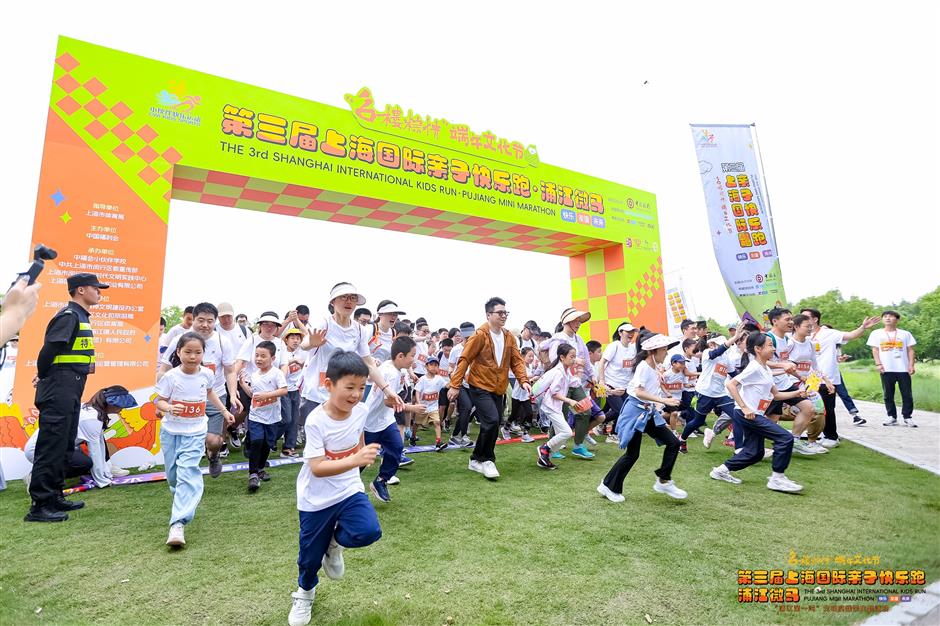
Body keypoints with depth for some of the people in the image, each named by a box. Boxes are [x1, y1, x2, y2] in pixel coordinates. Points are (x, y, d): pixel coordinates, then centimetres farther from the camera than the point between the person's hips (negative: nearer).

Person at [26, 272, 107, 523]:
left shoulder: (81, 317, 16)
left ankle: (54, 497, 25)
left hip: (71, 390, 10)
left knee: (65, 445, 15)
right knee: (51, 446, -5)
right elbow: (48, 349, -19)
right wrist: (43, 376, -5)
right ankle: (39, 506, 3)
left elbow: (71, 351, 16)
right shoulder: (68, 316, -13)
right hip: (59, 389, -10)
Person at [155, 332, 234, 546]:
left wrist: (224, 410, 20)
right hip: (171, 431, 1)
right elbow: (158, 401, -8)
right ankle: (183, 502, 44)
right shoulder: (171, 376, -13)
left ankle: (178, 524, -17)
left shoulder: (207, 374, -6)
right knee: (173, 474, 14)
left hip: (195, 432, 0)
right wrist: (169, 408, -30)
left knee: (188, 473, -14)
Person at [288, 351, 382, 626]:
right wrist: (355, 460, -42)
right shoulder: (316, 420, -25)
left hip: (349, 490, 3)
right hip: (316, 498, -3)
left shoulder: (360, 411, -9)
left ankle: (335, 541, 15)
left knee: (369, 531, -20)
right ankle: (304, 593, 48)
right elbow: (317, 468, -30)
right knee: (311, 553, 13)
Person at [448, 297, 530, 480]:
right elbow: (464, 360, -13)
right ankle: (487, 460, 3)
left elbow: (516, 360, 7)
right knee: (492, 421, -18)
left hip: (498, 389, 7)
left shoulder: (509, 337, 5)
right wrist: (455, 385, -14)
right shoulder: (480, 335, -14)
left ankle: (476, 461, 26)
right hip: (480, 387, -7)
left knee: (492, 425, 9)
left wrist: (523, 380, -8)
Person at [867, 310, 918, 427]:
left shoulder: (905, 333, 9)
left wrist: (911, 365, -3)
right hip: (886, 369, 0)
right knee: (888, 395, 5)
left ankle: (908, 417, 12)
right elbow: (874, 350, 4)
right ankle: (892, 417, 13)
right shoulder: (876, 333, 7)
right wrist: (878, 364, -7)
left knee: (907, 394, 2)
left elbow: (910, 350, 7)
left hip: (903, 369, 0)